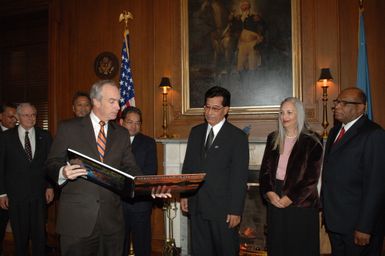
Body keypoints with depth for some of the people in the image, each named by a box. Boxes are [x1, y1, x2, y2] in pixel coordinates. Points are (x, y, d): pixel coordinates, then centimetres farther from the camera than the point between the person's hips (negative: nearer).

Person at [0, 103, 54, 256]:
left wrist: (50, 186, 0)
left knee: (39, 232, 7)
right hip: (16, 193, -1)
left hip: (39, 193, 1)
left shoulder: (44, 136, 5)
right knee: (20, 233, 9)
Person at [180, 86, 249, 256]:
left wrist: (236, 211, -13)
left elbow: (239, 177, -10)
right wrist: (184, 195, 8)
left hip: (223, 209, -4)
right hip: (197, 206, 5)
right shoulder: (195, 132, 10)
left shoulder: (238, 137, -7)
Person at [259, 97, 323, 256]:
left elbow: (312, 176, -10)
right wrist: (269, 192, -8)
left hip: (301, 201, -4)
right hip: (275, 199, 4)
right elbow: (265, 169, 7)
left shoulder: (312, 141, -6)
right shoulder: (273, 139, 9)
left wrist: (291, 197, -14)